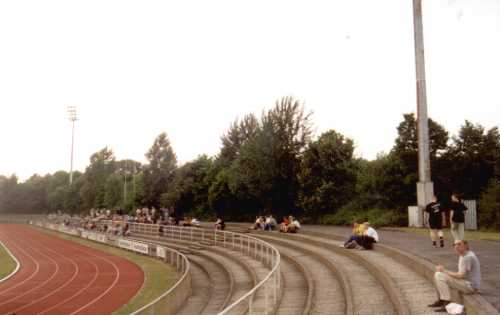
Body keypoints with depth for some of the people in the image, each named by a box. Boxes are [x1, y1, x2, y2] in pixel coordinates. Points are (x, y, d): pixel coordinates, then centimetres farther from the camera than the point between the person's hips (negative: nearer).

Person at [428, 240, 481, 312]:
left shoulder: (468, 257, -21)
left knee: (440, 277, -19)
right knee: (437, 274, 10)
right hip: (467, 282, 10)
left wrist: (444, 271, -12)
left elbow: (460, 276, -24)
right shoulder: (462, 255, 11)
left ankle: (447, 303, -14)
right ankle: (440, 301, 13)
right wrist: (444, 270, 0)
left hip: (471, 286, -10)